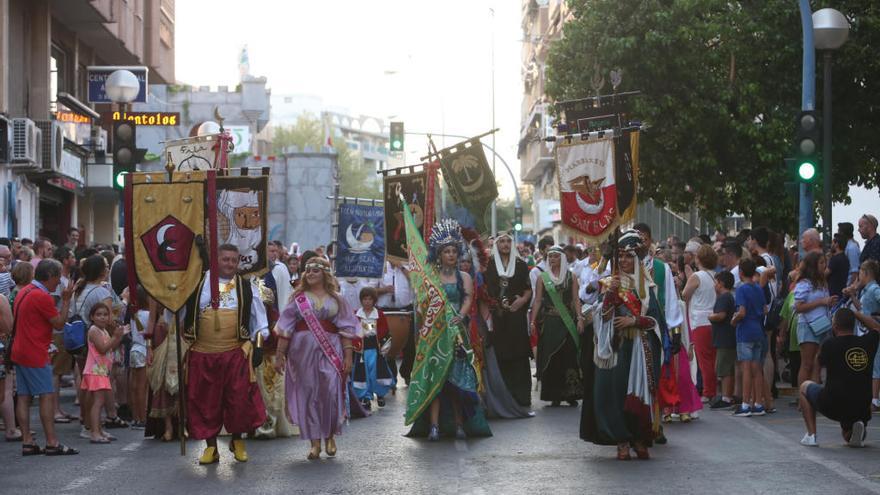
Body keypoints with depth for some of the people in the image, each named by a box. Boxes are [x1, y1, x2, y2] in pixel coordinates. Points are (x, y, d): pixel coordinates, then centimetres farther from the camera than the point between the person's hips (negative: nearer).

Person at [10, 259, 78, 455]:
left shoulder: (25, 292, 14)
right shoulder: (42, 297, -16)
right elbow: (59, 324, -11)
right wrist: (66, 301, -4)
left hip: (19, 352, 10)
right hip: (36, 355, -10)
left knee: (24, 397, 6)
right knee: (47, 396, -7)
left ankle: (27, 442, 6)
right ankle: (52, 443, -8)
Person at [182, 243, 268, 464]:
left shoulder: (246, 287, 9)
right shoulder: (198, 283, 6)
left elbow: (258, 316, 12)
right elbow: (178, 309, 15)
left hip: (236, 353, 0)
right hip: (202, 354, 0)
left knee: (240, 399, -2)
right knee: (206, 402, 4)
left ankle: (237, 441, 19)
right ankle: (211, 447, 15)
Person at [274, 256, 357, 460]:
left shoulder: (336, 299, 9)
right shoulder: (299, 298, 9)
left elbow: (346, 329, 5)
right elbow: (286, 329, 5)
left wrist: (348, 355, -4)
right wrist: (279, 354, -2)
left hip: (330, 351, -1)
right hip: (303, 350, 1)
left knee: (331, 392, -11)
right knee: (308, 394, 0)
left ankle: (330, 436, 10)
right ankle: (315, 443, 5)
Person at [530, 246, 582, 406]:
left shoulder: (571, 277, 6)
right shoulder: (543, 277, 6)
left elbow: (576, 299, 3)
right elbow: (537, 300, 4)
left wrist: (579, 318, -9)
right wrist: (533, 321, -4)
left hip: (568, 321, 0)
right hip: (549, 321, 0)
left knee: (569, 356, -3)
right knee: (551, 358, -1)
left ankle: (570, 395, 3)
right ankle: (555, 395, 5)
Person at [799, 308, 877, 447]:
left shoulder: (830, 344, -8)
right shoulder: (868, 342, 2)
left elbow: (821, 364, 15)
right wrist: (855, 314, 26)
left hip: (832, 406, -3)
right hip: (862, 409, 3)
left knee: (805, 386, 27)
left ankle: (811, 435, 12)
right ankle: (855, 430, -3)